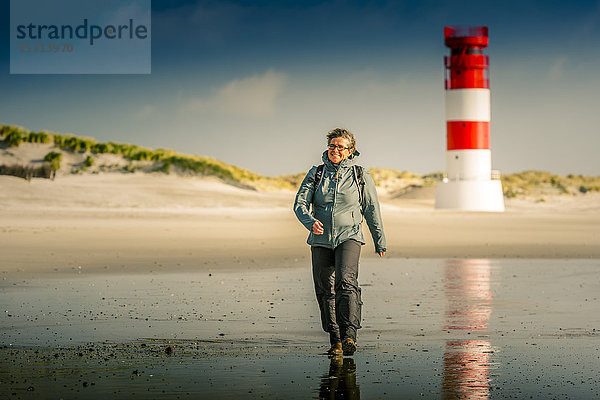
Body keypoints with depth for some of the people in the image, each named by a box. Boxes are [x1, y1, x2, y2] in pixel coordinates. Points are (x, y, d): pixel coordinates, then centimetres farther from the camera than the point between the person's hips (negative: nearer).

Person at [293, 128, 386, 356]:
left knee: (346, 281, -24)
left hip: (348, 237, -3)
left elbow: (372, 211, 11)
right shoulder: (315, 174, 7)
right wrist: (311, 222, -22)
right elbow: (300, 204, -2)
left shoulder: (361, 177, 4)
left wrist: (380, 242, 17)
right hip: (321, 241, 3)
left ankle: (349, 335, -33)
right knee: (325, 292, 4)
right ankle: (335, 341, 15)